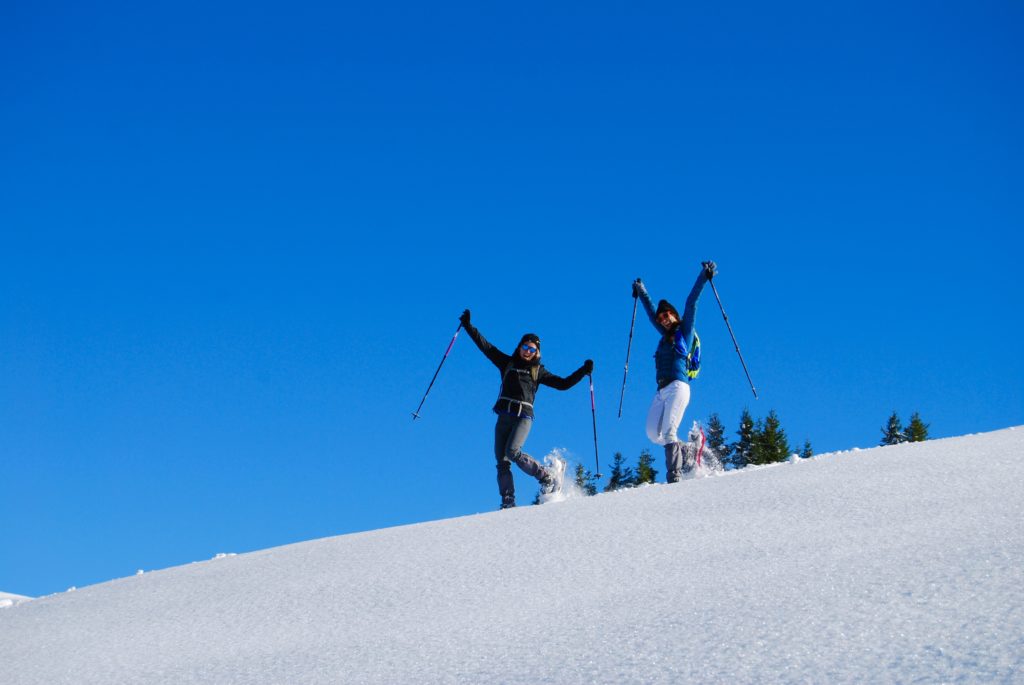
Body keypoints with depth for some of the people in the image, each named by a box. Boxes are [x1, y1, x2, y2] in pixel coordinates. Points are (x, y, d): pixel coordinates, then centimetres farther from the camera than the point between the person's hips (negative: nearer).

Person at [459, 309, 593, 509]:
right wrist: (468, 326, 10)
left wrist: (583, 371, 4)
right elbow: (485, 346, 15)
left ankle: (547, 476, -10)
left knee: (513, 451, -25)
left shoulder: (538, 371, 14)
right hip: (504, 416, 3)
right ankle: (508, 502, -5)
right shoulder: (507, 363, 17)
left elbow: (563, 384, 14)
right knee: (501, 461, -5)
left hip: (524, 417, -3)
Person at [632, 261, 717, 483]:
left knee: (668, 431, -19)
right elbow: (651, 311, 38)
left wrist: (704, 276, -1)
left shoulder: (684, 330, 8)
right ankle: (687, 454, 10)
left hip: (678, 386, -7)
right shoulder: (666, 335, 24)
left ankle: (674, 477, -23)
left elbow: (691, 302, 3)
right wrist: (641, 292, 51)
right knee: (653, 433, -4)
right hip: (662, 390, 7)